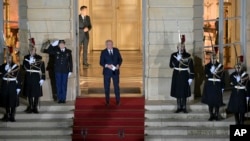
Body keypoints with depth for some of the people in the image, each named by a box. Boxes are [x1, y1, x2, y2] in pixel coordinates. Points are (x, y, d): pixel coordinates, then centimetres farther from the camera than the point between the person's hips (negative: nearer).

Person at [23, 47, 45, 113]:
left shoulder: (39, 58, -5)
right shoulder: (26, 57, 6)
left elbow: (42, 69, -6)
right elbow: (24, 67, 4)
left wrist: (42, 78, -9)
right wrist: (29, 62, -10)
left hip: (36, 77, -3)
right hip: (28, 77, 3)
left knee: (36, 93, 1)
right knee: (29, 93, 7)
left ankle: (35, 107, 11)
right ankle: (30, 107, 19)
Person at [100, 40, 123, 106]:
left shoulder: (116, 50, 3)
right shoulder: (103, 52, -4)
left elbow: (120, 59, 8)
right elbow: (101, 62, -5)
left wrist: (118, 65, -11)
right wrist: (107, 65, -22)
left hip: (115, 71, 1)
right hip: (107, 72, -1)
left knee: (116, 86, 3)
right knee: (106, 87, 5)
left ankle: (118, 101, 13)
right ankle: (107, 101, 17)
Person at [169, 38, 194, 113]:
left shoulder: (188, 56, -5)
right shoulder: (174, 55, 1)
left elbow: (191, 67, -5)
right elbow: (171, 65, -6)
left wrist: (191, 78, -9)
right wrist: (177, 59, -19)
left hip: (184, 76, -2)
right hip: (176, 75, 2)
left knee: (184, 92, 1)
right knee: (177, 92, 5)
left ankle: (184, 107, 11)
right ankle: (179, 107, 14)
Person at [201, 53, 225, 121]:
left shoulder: (220, 66, 3)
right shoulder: (207, 66, 6)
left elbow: (222, 77, 1)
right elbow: (206, 74, -6)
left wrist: (222, 87, -3)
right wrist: (214, 73, -18)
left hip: (217, 86, -1)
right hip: (209, 85, 1)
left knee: (217, 101, 0)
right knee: (210, 101, 1)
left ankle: (216, 115, 11)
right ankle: (211, 115, 10)